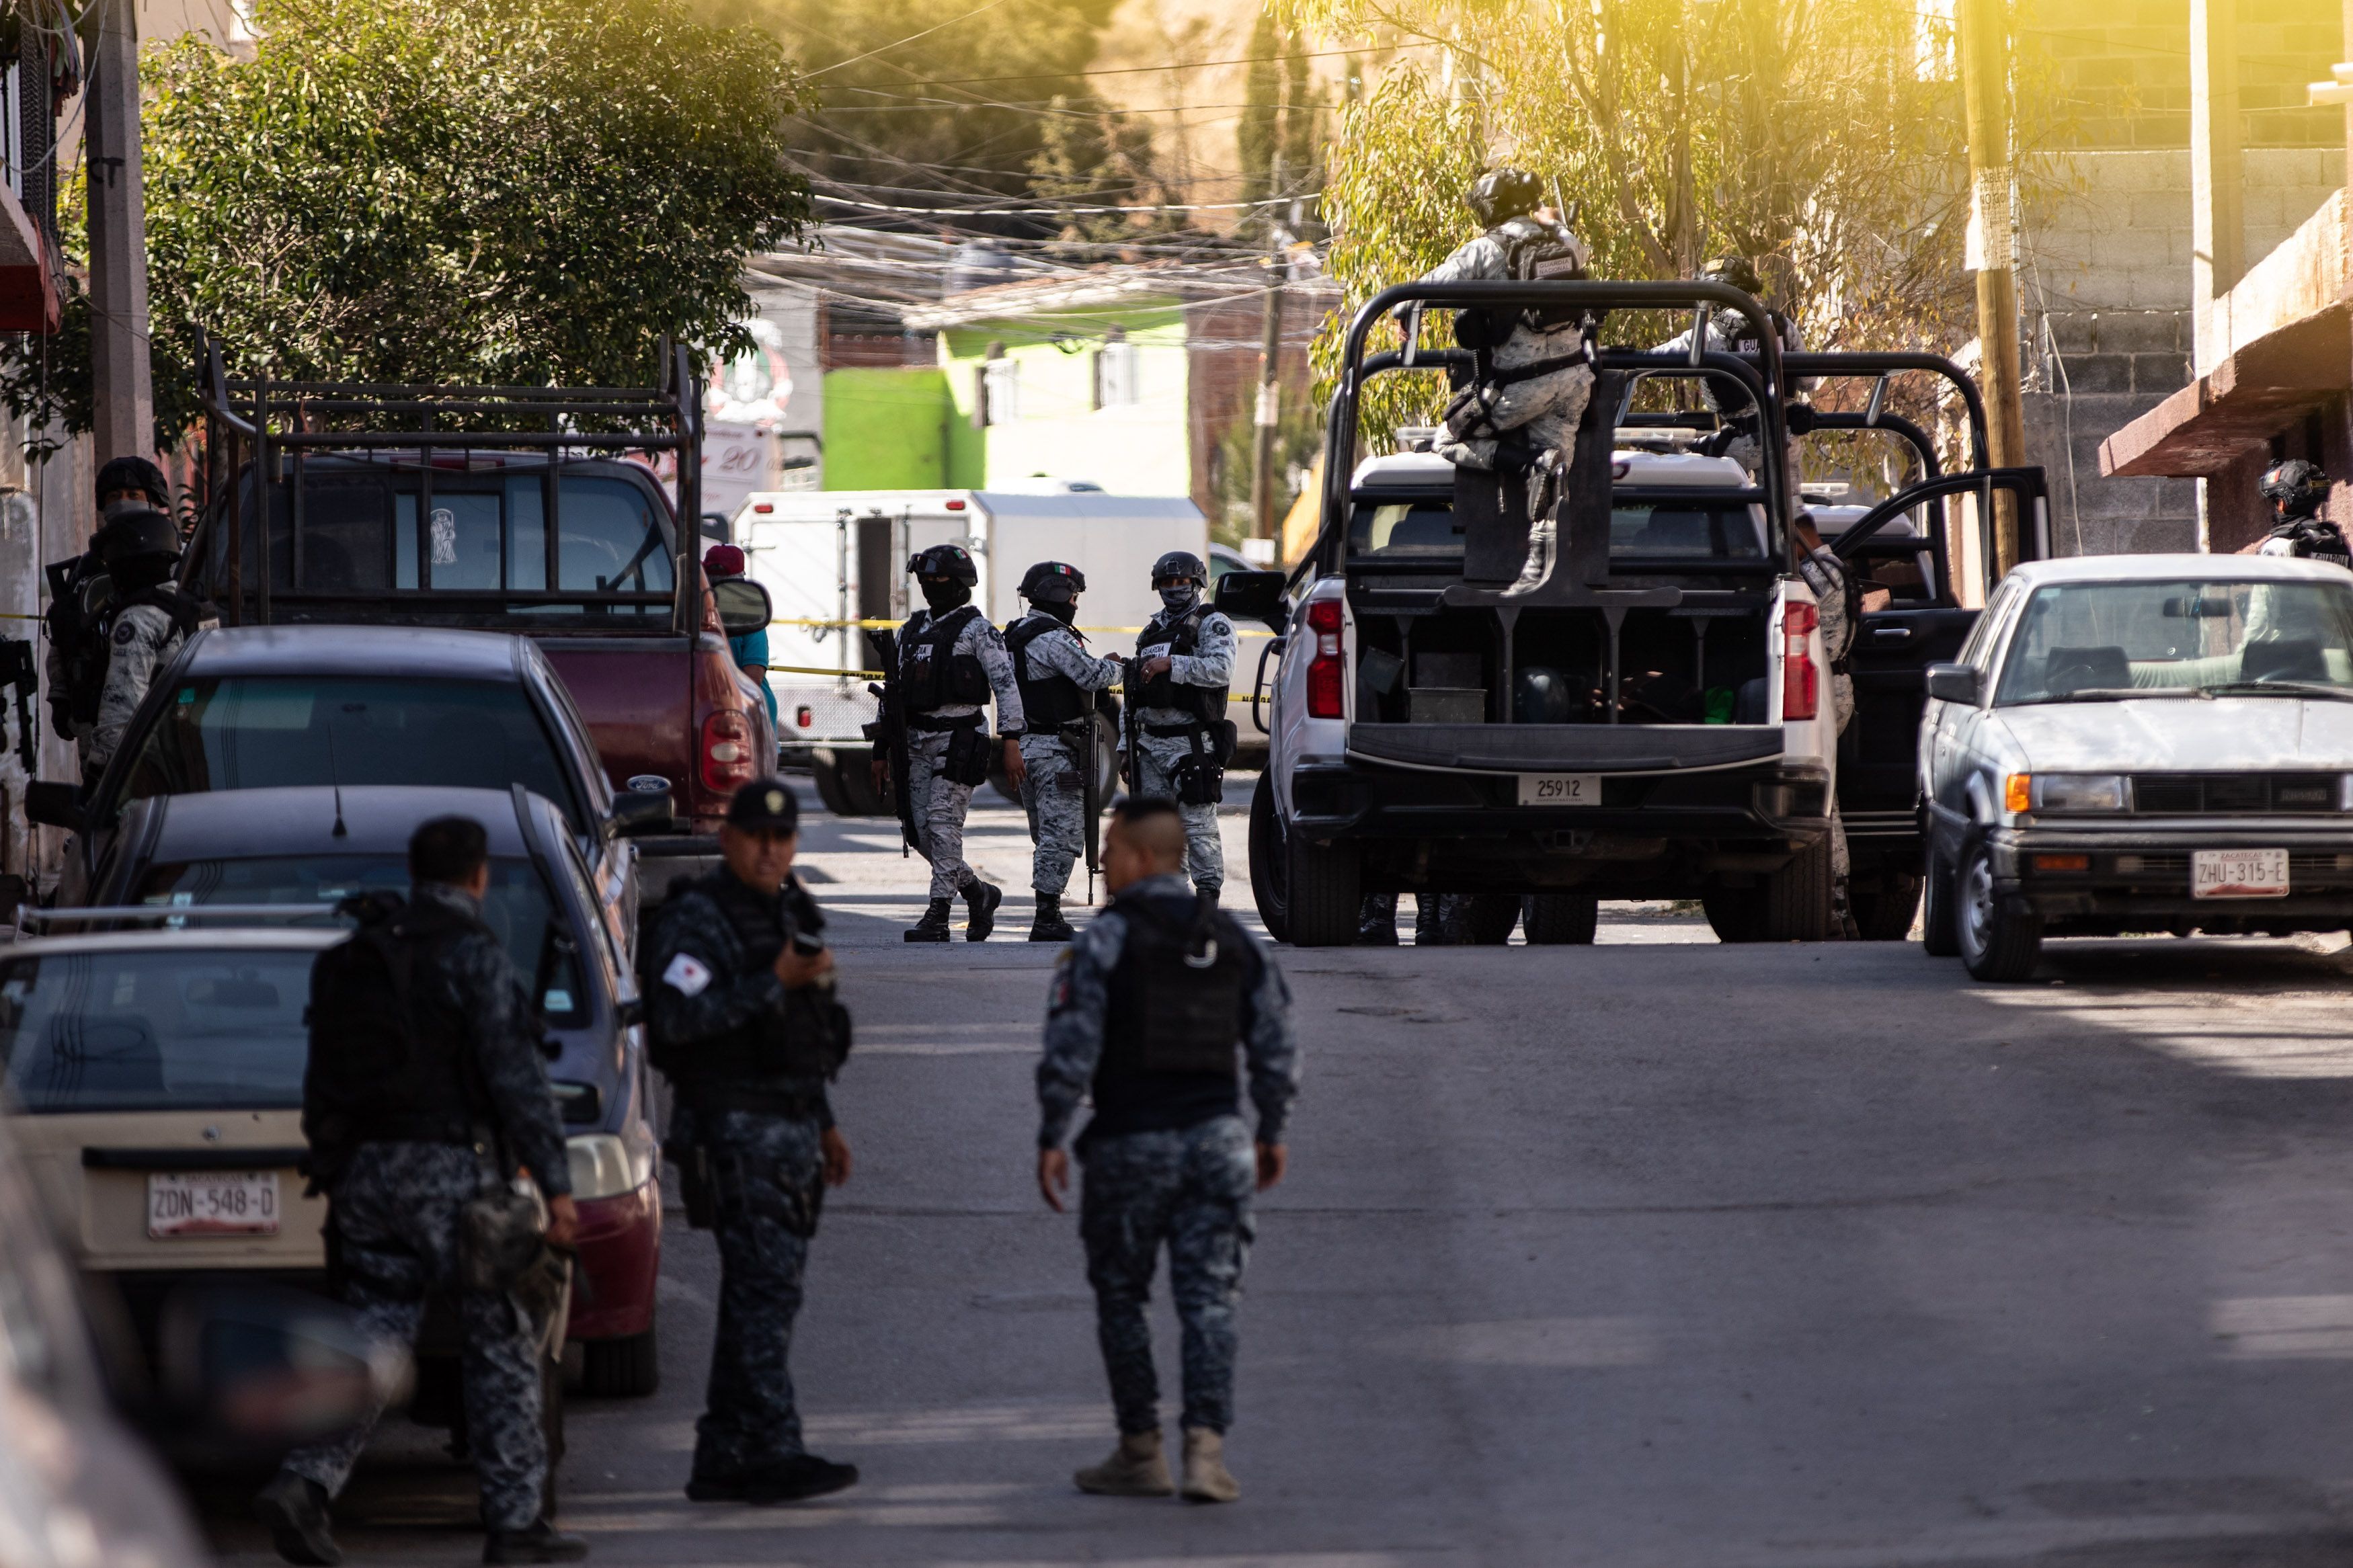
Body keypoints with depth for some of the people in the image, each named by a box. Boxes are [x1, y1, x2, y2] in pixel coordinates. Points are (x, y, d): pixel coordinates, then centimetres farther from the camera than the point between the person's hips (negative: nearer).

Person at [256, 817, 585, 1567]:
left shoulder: (351, 960, 13)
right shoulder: (472, 955, -9)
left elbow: (324, 1081, 15)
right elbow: (516, 1076, -13)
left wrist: (332, 1168, 20)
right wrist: (556, 1185, -12)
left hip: (366, 1168, 6)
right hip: (450, 1167, -6)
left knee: (376, 1335, 8)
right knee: (501, 1345, 3)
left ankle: (304, 1483, -10)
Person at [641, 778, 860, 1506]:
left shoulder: (793, 913, 17)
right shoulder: (695, 919, -10)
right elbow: (679, 1016, -24)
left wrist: (824, 1123, 25)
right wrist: (775, 982, -25)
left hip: (792, 1130, 9)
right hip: (734, 1133, -9)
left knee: (757, 1295, 9)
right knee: (764, 1290, -13)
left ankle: (721, 1460, 13)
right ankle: (774, 1455, -14)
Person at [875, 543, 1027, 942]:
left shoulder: (977, 630, -3)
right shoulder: (911, 631, 17)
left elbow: (1006, 684, -10)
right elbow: (895, 693, 21)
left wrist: (1012, 743, -18)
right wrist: (881, 752, 19)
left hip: (960, 739, -7)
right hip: (917, 740, 7)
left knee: (943, 824, -13)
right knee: (924, 833, 3)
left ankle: (938, 917, -13)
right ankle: (979, 893, 22)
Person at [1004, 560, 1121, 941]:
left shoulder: (1015, 636, 15)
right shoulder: (1052, 638, -15)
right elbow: (1094, 676, -19)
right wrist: (1115, 667, 3)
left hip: (1024, 746, 10)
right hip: (1056, 749, -10)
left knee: (1047, 836, 16)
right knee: (1064, 834, -8)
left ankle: (1048, 915, 18)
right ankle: (1047, 918, -12)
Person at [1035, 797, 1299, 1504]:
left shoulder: (1103, 939, -9)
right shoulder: (1234, 939, 7)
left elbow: (1070, 1050, -14)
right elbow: (1277, 1050, 9)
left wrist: (1051, 1139, -6)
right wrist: (1272, 1133, 20)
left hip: (1130, 1144, -4)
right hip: (1216, 1139, 4)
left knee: (1121, 1298, 12)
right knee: (1208, 1300, 3)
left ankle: (1140, 1452, 13)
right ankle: (1205, 1447, -10)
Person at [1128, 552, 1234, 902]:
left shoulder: (1212, 624, -1)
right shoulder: (1152, 631, 21)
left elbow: (1221, 670, -19)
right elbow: (1135, 695, 24)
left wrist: (1172, 664, -22)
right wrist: (1127, 744, 20)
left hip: (1192, 743, -7)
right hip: (1151, 740, 7)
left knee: (1198, 826, -9)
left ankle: (1207, 896, -7)